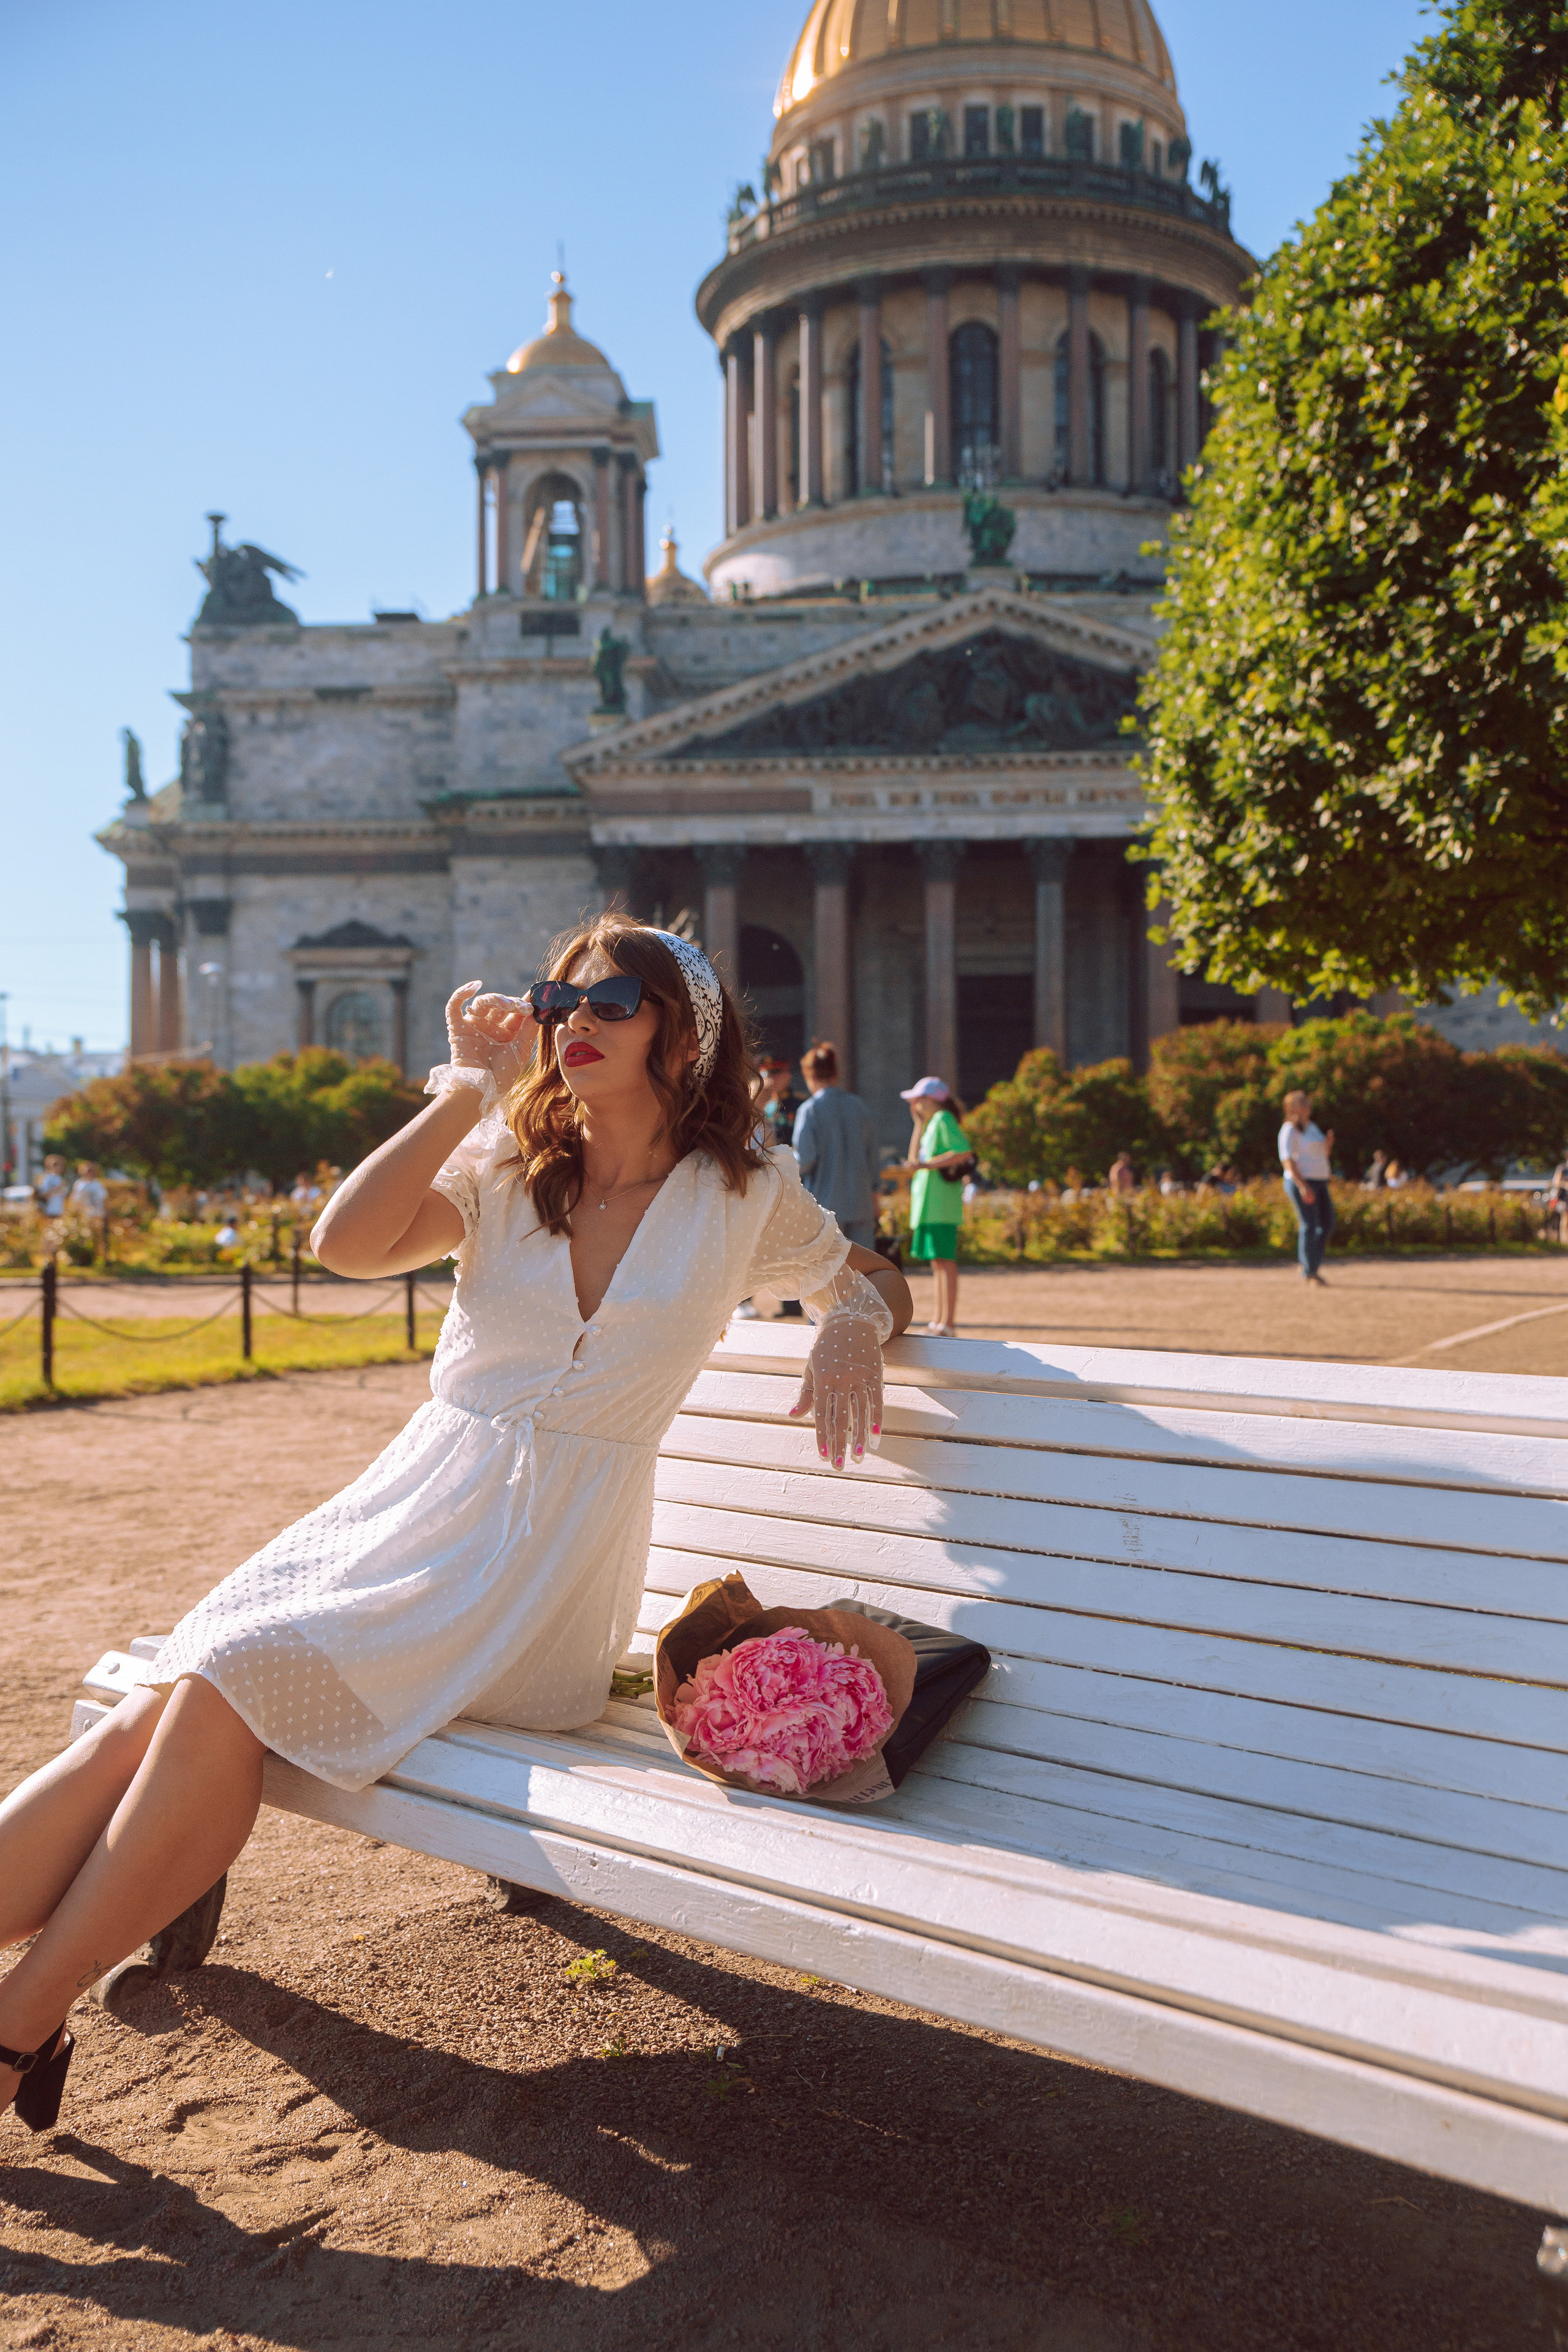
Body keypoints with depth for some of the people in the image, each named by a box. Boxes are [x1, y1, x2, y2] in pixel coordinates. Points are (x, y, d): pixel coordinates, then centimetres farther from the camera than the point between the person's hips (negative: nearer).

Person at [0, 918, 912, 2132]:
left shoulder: (744, 1194, 5)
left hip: (543, 1556, -4)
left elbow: (874, 1281, 19)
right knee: (163, 1705, -21)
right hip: (406, 1505, 4)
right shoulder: (506, 1167, 10)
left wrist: (854, 1324, -5)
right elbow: (346, 1243, -6)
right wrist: (471, 1088, -6)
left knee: (234, 1687, -24)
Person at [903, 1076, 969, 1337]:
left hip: (940, 1203, -10)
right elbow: (914, 1158, 21)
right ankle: (938, 1322, 16)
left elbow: (965, 1153, -19)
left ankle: (948, 1325, -12)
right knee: (937, 1262, 12)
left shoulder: (944, 1119, -7)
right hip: (930, 1204, 10)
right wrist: (919, 1123, 18)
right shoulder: (932, 1123, 21)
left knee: (944, 1260, -11)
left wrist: (927, 1164, -21)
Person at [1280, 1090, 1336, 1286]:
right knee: (1309, 1226, -8)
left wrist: (1329, 1142, 1)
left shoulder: (1312, 1128, 18)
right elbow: (1287, 1160, -17)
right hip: (1301, 1183, -8)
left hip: (1319, 1182, 8)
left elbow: (1323, 1154, 24)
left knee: (1327, 1225, 8)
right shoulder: (1290, 1130, -9)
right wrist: (1303, 1187, -25)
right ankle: (1309, 1272, -3)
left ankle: (1313, 1264, 20)